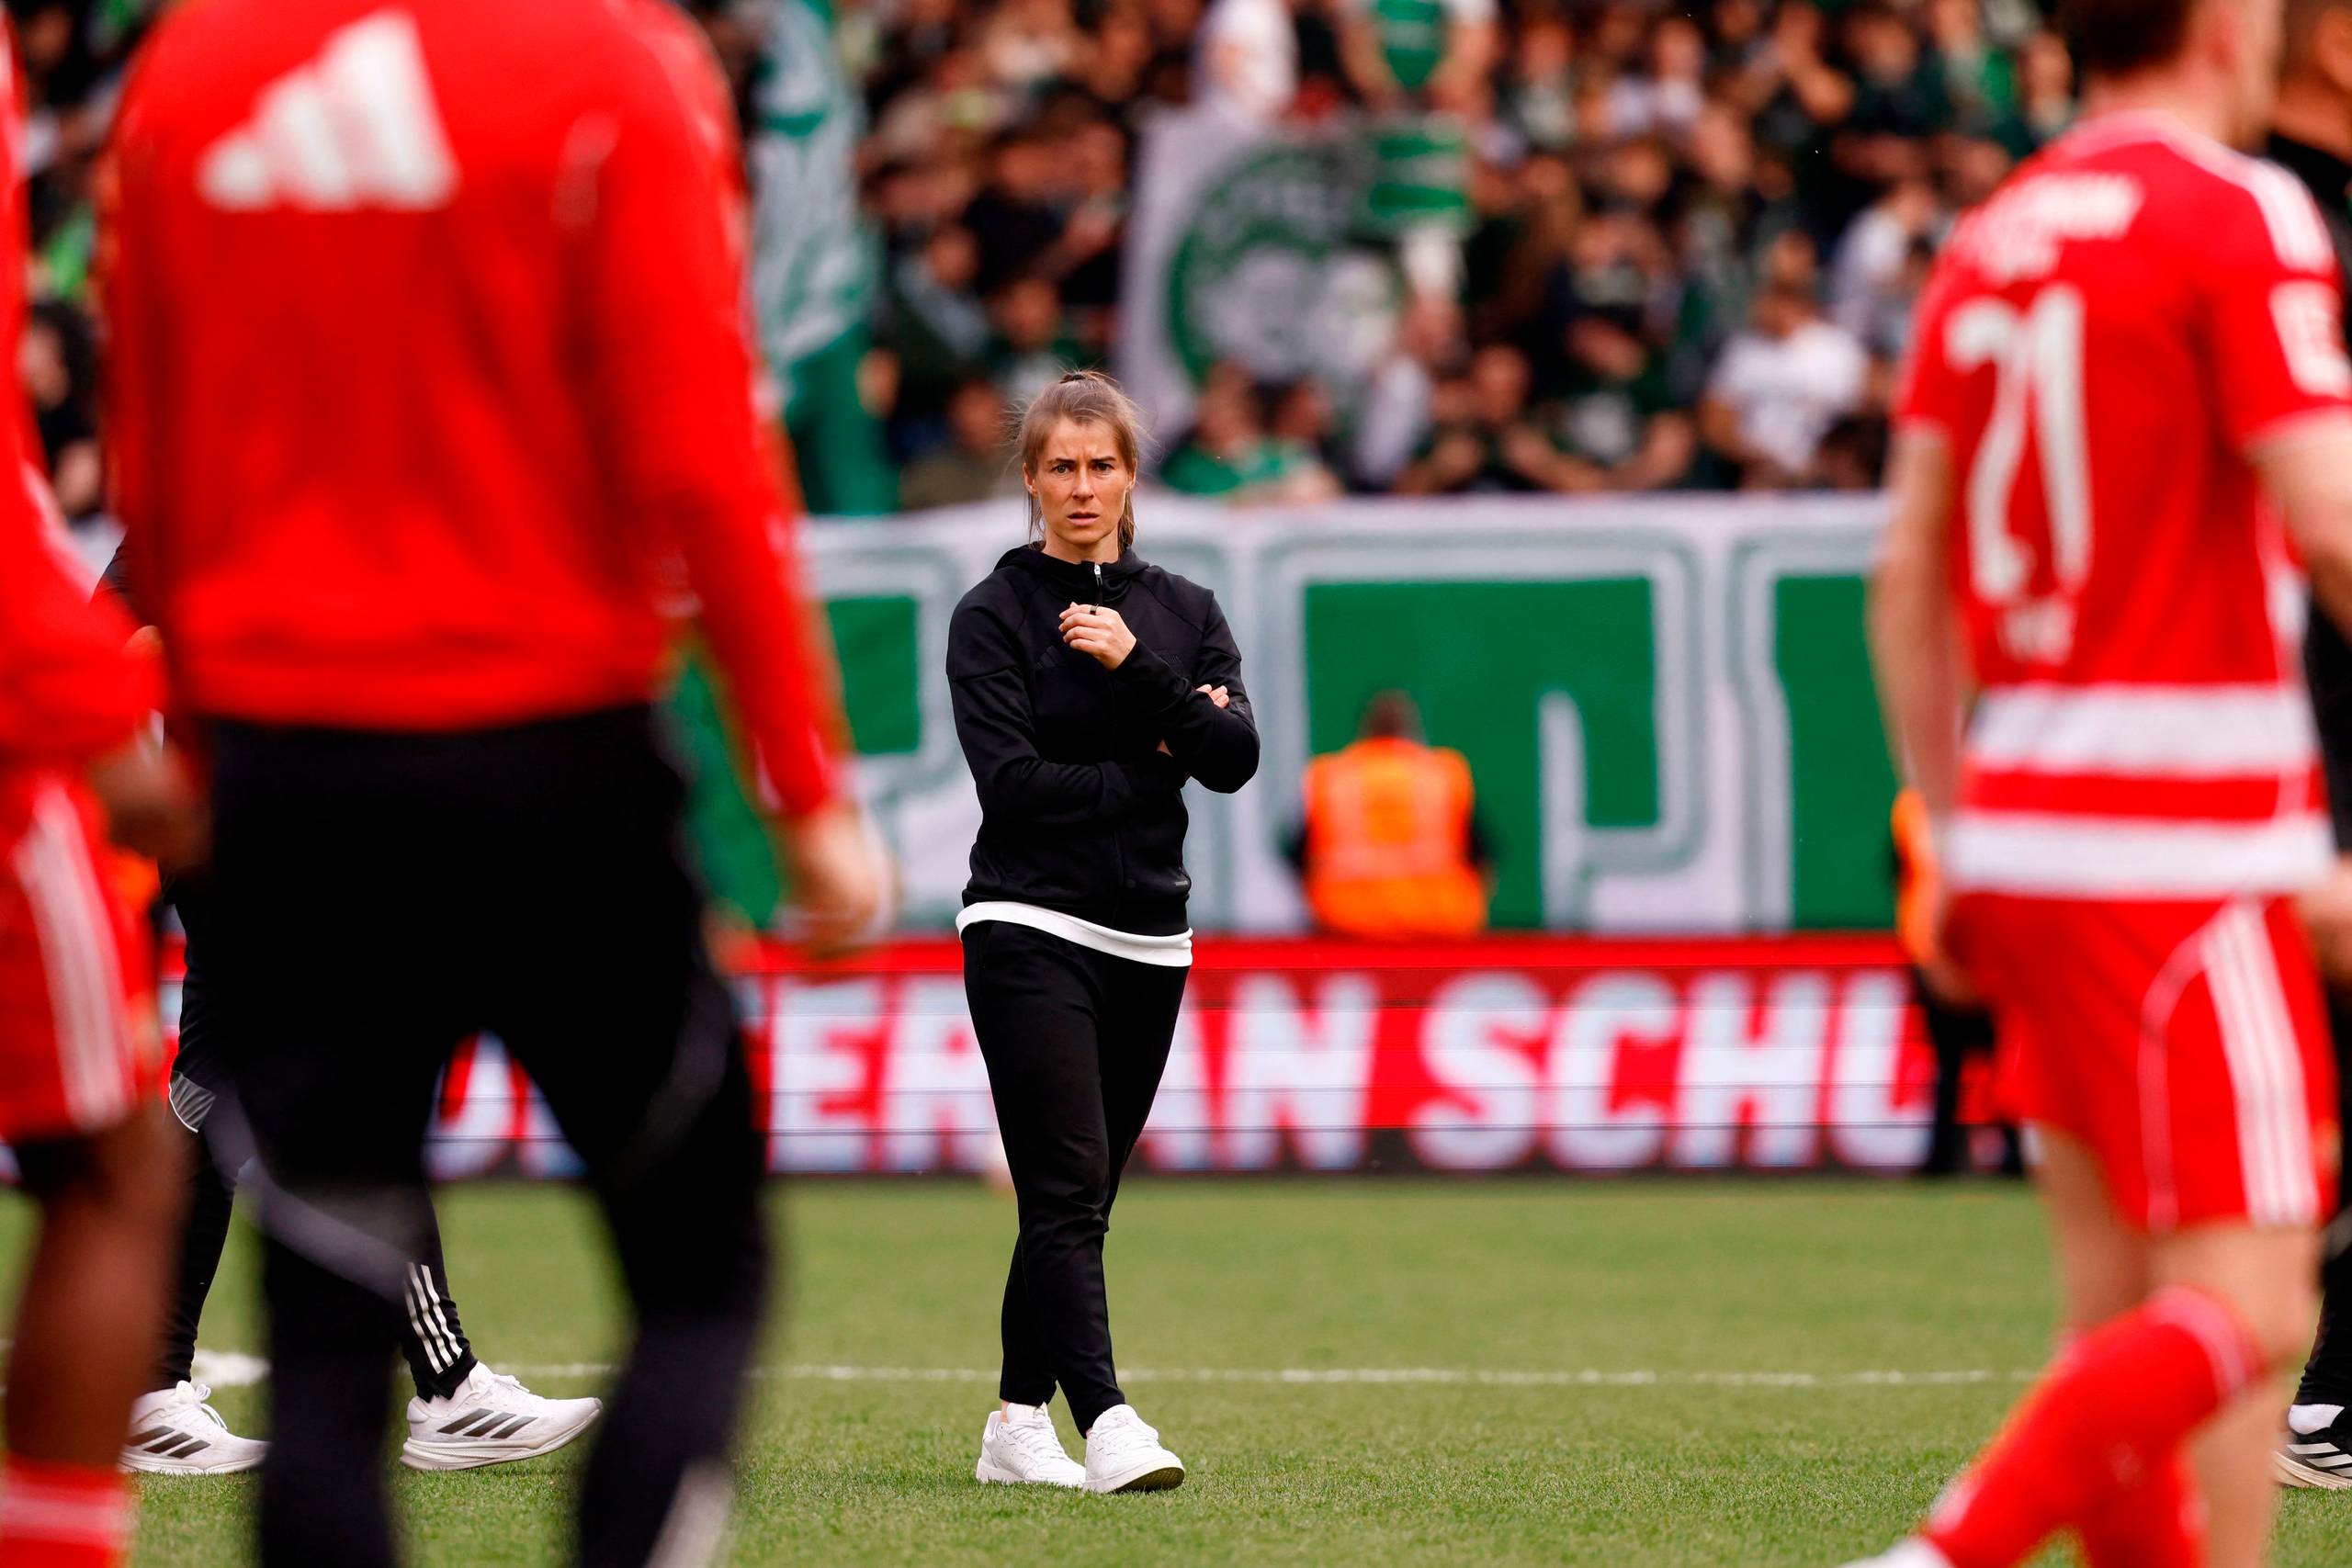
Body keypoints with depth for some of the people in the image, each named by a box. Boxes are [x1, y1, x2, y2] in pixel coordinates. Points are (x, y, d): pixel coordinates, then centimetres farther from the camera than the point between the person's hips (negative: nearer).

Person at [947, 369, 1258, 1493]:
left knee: (1077, 1199, 9)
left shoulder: (1184, 612, 12)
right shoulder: (994, 614, -1)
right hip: (1031, 928, -5)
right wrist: (1151, 767, -7)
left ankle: (1017, 1425, 17)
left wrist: (1137, 666, -15)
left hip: (1147, 938, 5)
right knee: (1067, 1188, -16)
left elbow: (1234, 757, -3)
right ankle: (1107, 1425, -26)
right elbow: (1011, 778, -12)